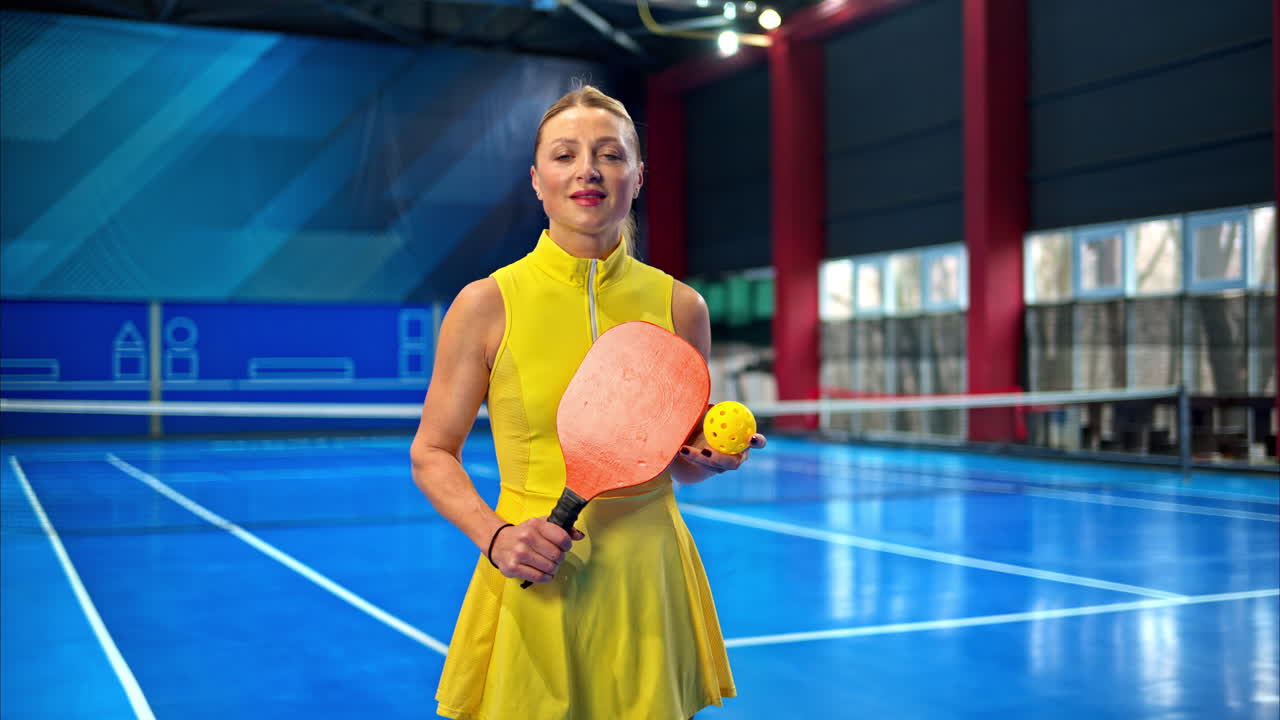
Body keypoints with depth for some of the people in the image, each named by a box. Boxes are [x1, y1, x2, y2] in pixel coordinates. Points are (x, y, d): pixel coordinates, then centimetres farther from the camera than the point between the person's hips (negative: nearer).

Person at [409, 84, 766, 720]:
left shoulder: (679, 306, 0)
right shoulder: (487, 304, -6)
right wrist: (495, 536, -15)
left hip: (649, 580, 2)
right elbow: (433, 454, 1)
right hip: (533, 584, -2)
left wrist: (707, 460, -9)